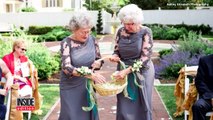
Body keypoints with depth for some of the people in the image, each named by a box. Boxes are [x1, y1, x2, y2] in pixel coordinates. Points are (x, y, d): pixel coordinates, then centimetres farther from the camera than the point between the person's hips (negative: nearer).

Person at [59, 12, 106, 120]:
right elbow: (66, 67, -24)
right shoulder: (66, 43, -15)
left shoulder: (92, 40, -2)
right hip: (71, 87, -4)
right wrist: (90, 74, -32)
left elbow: (99, 59, 9)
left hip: (88, 85, 4)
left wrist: (97, 63, -15)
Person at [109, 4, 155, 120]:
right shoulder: (121, 32, 0)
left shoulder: (145, 32, -12)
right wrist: (114, 57, -17)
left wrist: (127, 70, -24)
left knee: (141, 106, 8)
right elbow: (117, 51, 7)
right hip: (124, 71, 3)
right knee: (124, 107, 7)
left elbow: (145, 58, -17)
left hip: (141, 73, -3)